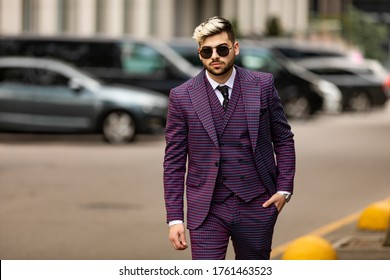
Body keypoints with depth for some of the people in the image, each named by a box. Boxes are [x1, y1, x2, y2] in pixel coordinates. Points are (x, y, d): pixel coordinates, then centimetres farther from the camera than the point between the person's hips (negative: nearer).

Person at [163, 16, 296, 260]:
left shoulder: (262, 85, 0)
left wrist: (284, 188, -1)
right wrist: (175, 219, -5)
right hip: (207, 210, -1)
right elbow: (174, 162, 0)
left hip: (257, 206, 2)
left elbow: (283, 139, 10)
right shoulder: (182, 97, -2)